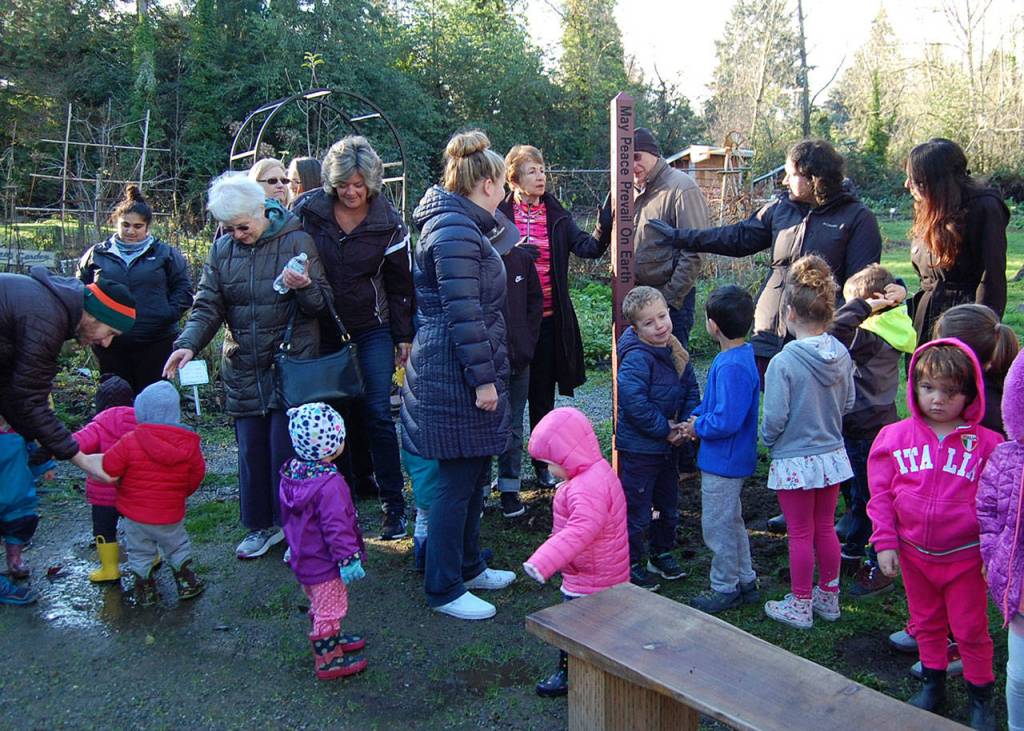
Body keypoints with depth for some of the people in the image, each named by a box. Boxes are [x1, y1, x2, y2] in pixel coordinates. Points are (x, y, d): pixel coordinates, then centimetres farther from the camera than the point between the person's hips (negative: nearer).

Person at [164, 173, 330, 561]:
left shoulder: (296, 241, -5)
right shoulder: (222, 249, 6)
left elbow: (322, 303, -5)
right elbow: (208, 306, 4)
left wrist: (304, 288, -26)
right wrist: (188, 343, -12)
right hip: (243, 369, 4)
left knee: (286, 450, -1)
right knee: (250, 450, 11)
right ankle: (261, 525, 28)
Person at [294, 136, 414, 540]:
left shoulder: (388, 223, -5)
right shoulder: (308, 211, -4)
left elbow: (399, 283, 1)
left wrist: (403, 336, 2)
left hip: (373, 330, -1)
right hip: (323, 330, 2)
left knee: (377, 414, -4)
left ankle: (393, 505, 3)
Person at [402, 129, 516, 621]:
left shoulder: (460, 225, 16)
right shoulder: (455, 232, -18)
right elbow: (463, 313, -23)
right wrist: (483, 378, -20)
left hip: (454, 373, 11)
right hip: (456, 377, -11)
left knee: (473, 475, 19)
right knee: (457, 482, 0)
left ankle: (468, 566, 33)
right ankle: (443, 589, 13)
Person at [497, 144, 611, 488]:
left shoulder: (557, 215, 6)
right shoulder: (498, 215, -3)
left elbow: (590, 247, -7)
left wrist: (607, 215, -22)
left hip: (549, 318, 3)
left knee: (543, 394, 12)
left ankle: (542, 464, 26)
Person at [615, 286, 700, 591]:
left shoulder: (676, 351, 3)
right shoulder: (636, 358, -23)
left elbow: (691, 389, 10)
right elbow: (634, 402, -29)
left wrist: (686, 424, -5)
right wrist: (665, 430, -20)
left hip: (668, 445, 8)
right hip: (639, 448, -8)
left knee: (669, 505, 21)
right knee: (637, 509, 4)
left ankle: (661, 555, 40)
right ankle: (632, 565, 20)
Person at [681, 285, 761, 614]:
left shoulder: (732, 366, -28)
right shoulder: (740, 354, 4)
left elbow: (726, 421, -31)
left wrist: (698, 427, -14)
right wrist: (696, 416, 1)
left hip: (723, 461, -10)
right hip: (730, 459, 10)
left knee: (717, 526, 6)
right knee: (731, 521, 22)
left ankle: (725, 589, 22)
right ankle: (745, 581, 35)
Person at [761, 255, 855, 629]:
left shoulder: (783, 363, -24)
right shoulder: (841, 355, -6)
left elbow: (774, 418, -19)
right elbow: (848, 403, 6)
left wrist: (768, 440, 1)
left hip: (794, 461, -5)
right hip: (832, 455, 5)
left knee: (801, 534, 8)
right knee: (825, 529, 19)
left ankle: (799, 606, 22)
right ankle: (828, 597, 34)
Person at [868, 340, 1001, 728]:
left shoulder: (987, 444, -11)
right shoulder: (894, 437, -6)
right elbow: (881, 494, -1)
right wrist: (885, 543, -4)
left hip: (965, 556, -2)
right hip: (914, 553, 3)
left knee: (971, 629, 11)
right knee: (926, 623, 20)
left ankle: (981, 695, 32)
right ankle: (933, 682, 40)